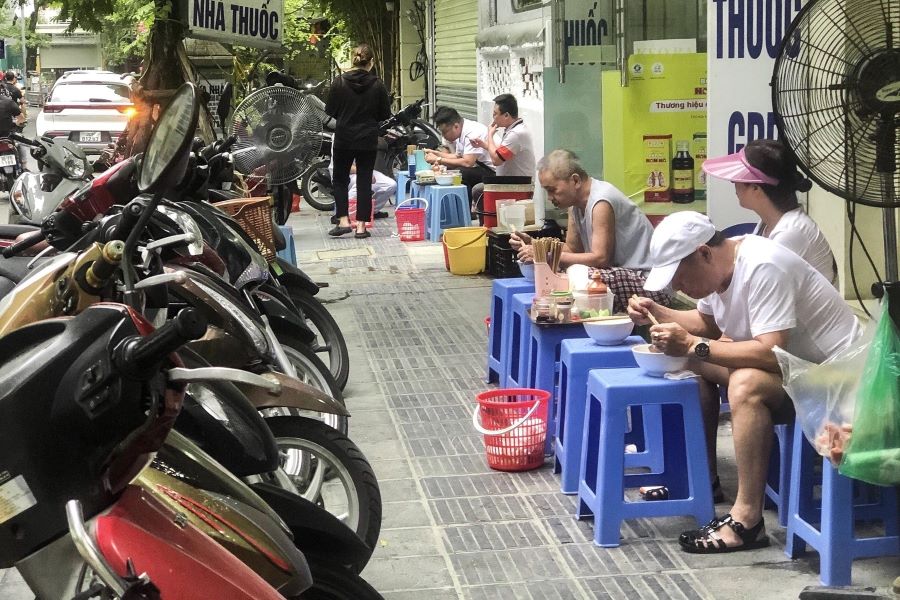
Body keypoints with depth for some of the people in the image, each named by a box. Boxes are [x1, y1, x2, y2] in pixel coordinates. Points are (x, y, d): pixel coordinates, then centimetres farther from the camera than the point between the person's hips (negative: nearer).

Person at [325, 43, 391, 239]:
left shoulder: (339, 82, -9)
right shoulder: (377, 85, -8)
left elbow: (330, 111, -3)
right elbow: (385, 115, 0)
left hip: (344, 139, 0)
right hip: (368, 141, 0)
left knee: (340, 179, 14)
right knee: (364, 181, 7)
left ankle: (343, 220, 3)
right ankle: (361, 225, 5)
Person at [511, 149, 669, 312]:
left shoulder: (601, 203, -19)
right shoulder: (575, 201, 9)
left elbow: (600, 258, -24)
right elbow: (572, 249, 11)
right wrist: (534, 245, -4)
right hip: (618, 272, 9)